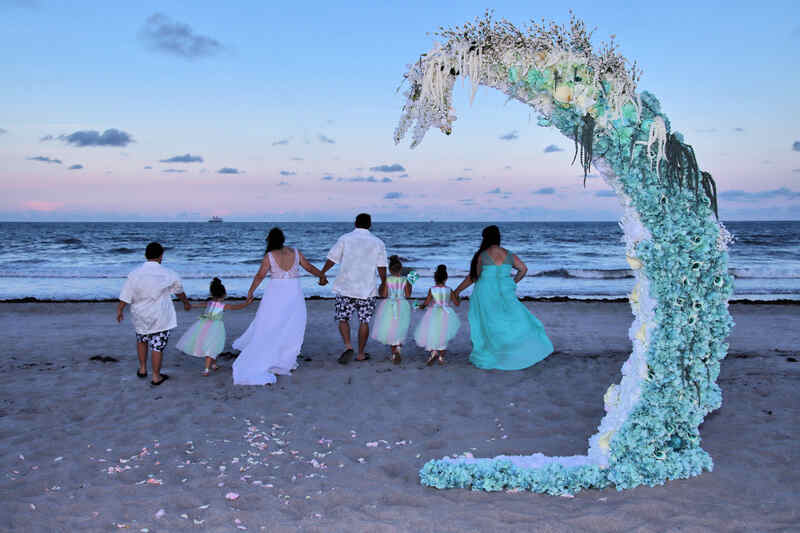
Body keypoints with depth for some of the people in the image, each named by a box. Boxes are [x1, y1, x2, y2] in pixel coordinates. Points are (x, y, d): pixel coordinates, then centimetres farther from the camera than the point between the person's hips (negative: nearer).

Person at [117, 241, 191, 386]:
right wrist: (186, 303, 28)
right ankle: (156, 377, 16)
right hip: (160, 317, -2)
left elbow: (125, 296, -6)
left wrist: (119, 310, 10)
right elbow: (180, 292, 9)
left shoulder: (135, 273, -9)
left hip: (140, 316, 2)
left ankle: (142, 369, 35)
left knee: (142, 340, 27)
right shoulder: (168, 274, -8)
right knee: (157, 347, 7)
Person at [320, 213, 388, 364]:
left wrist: (322, 274, 17)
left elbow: (331, 259, 1)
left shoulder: (345, 239, -1)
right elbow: (382, 268, 0)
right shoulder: (377, 242, 2)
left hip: (345, 287, -1)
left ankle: (348, 346, -8)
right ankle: (361, 353, 15)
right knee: (364, 321, 10)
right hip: (367, 289, 1)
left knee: (343, 318, 11)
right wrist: (383, 284, 16)